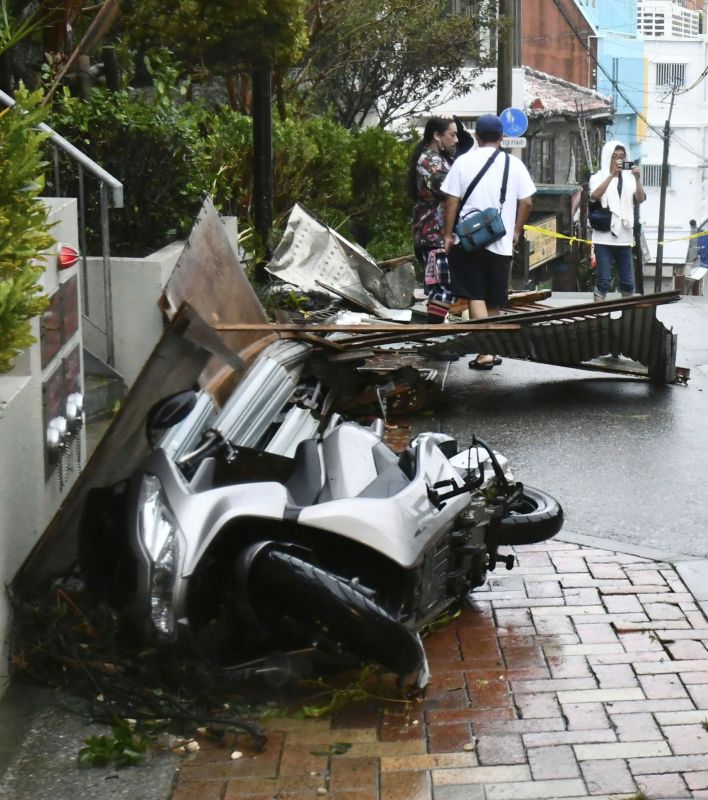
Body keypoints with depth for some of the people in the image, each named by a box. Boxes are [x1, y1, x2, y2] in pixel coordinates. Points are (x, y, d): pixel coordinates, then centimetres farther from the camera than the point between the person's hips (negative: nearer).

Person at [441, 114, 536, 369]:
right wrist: (516, 231, 13)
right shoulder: (514, 164, 1)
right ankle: (490, 348, 24)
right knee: (493, 300, 13)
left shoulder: (464, 161, -3)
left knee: (475, 297, 0)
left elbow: (452, 201, -5)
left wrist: (448, 234, 2)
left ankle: (485, 354, -11)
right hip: (501, 242, 2)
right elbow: (526, 202, 0)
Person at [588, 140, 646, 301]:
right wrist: (611, 175, -24)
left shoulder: (629, 178, 9)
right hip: (604, 237, -3)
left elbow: (640, 199, -3)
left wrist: (637, 179, -17)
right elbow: (595, 195, -17)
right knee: (603, 279, -6)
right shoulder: (598, 177, 2)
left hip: (624, 237, 3)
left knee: (628, 280, 7)